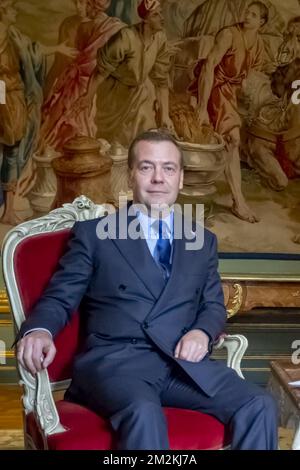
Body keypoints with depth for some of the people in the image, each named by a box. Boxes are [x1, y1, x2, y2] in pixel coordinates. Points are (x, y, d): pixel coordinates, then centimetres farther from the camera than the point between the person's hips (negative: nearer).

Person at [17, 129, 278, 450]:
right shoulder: (93, 233, 9)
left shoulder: (203, 241, 20)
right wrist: (38, 330, -18)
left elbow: (214, 305, 20)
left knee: (259, 406, -20)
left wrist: (202, 332, -4)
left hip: (184, 360, 4)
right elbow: (59, 297, 5)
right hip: (114, 359, -3)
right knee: (144, 413, -36)